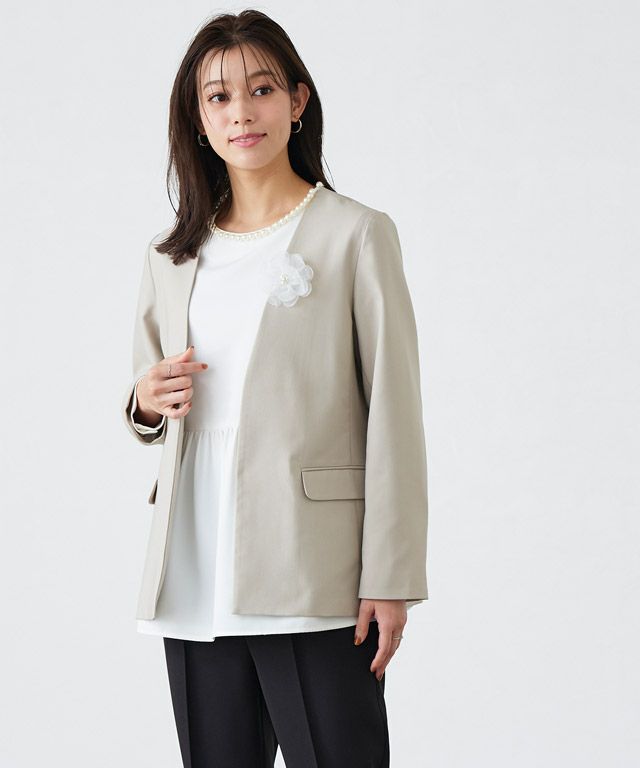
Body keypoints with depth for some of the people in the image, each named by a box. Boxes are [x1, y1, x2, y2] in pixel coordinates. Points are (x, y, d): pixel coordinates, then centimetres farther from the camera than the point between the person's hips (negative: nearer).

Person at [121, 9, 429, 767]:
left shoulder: (355, 234, 1)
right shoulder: (172, 255, 15)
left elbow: (394, 413, -4)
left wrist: (389, 580, -10)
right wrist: (148, 400, -1)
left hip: (312, 583, -4)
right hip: (195, 582, 5)